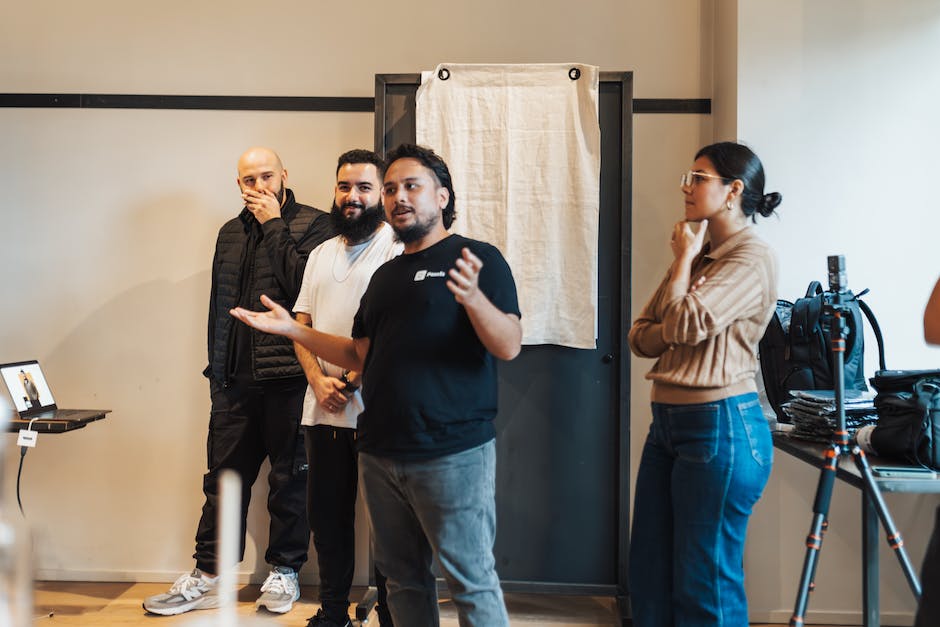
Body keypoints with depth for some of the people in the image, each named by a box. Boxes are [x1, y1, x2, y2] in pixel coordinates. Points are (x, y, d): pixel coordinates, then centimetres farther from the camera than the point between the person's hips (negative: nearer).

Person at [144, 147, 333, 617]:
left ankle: (284, 571, 21)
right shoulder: (231, 233, 17)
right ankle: (207, 576, 18)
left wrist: (275, 226, -12)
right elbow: (219, 302, 19)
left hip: (288, 377, -5)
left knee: (289, 478, 7)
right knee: (223, 477, 9)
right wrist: (217, 365, 16)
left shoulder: (314, 224, -2)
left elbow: (304, 283, -19)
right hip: (235, 379, 5)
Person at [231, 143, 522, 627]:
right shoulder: (385, 275, 17)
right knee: (404, 579, 16)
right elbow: (361, 355, 20)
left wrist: (473, 297, -34)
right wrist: (291, 329, 12)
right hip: (380, 454, 7)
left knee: (472, 582, -2)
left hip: (452, 454, -7)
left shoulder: (477, 258, -5)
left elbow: (509, 346, -15)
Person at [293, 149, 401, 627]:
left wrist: (353, 378, -15)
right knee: (327, 514, 13)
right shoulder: (321, 255, 18)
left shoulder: (397, 248, -4)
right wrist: (318, 381, -3)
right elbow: (301, 324, 13)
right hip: (322, 410, 6)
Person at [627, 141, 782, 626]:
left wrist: (683, 258, -7)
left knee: (704, 585, 3)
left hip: (720, 426, -9)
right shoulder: (698, 256, 15)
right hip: (668, 422, 9)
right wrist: (673, 330, -11)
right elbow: (640, 337, 10)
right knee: (648, 574, 14)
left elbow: (686, 325, -22)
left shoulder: (752, 259, -10)